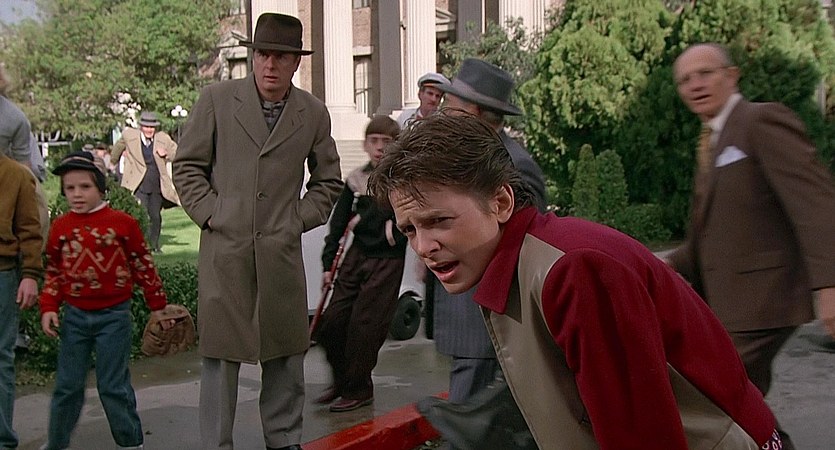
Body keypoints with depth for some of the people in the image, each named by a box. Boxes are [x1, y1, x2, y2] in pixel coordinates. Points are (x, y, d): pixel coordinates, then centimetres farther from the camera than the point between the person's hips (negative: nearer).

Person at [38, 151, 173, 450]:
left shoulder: (122, 223, -5)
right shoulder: (60, 227, 4)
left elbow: (143, 265, 1)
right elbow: (53, 272, 12)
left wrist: (157, 306, 5)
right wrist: (48, 308, 1)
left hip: (113, 315, -3)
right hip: (75, 316, 3)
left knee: (113, 386, 2)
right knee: (67, 386, 10)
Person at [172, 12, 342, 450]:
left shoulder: (313, 113, 6)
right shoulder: (216, 99, 1)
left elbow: (328, 180, 17)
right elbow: (187, 165, 7)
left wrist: (300, 218, 5)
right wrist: (209, 214, -3)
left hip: (281, 251, 2)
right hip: (224, 248, -2)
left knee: (286, 354, 10)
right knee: (220, 354, 3)